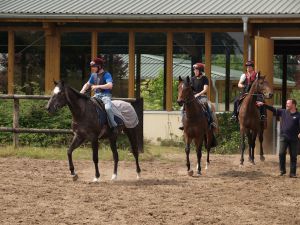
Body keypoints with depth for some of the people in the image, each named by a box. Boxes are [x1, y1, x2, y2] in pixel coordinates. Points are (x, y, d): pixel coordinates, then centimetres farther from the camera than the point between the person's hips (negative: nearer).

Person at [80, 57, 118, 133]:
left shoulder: (106, 75, -9)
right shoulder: (93, 75, 12)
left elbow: (110, 85, -24)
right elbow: (87, 84, 20)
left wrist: (97, 86, -28)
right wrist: (81, 92, 1)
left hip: (105, 95, -8)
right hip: (96, 95, 8)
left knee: (108, 107, -35)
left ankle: (113, 126, -23)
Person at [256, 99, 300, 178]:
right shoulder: (283, 112, 8)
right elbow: (273, 109, 10)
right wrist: (263, 104, 5)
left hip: (294, 139, -2)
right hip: (284, 137, 2)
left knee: (293, 156, 2)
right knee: (281, 153, -9)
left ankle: (292, 173, 9)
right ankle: (282, 170, 6)